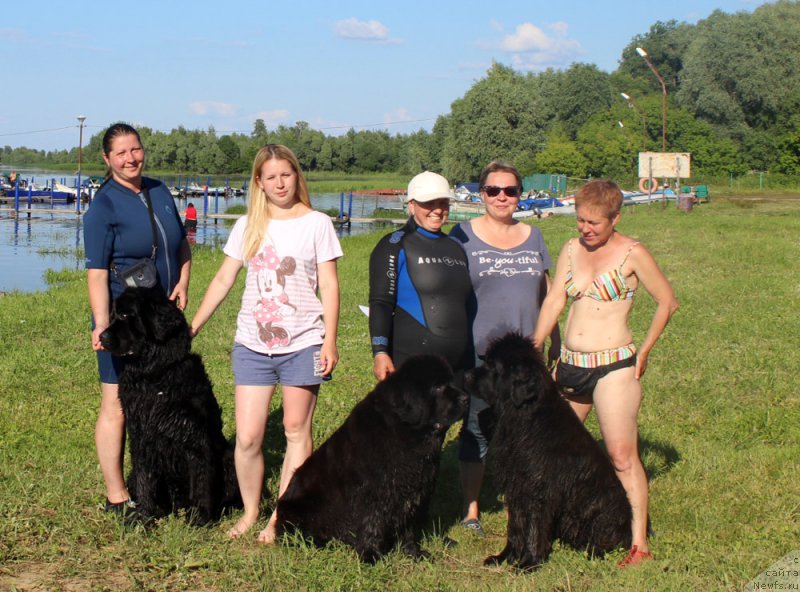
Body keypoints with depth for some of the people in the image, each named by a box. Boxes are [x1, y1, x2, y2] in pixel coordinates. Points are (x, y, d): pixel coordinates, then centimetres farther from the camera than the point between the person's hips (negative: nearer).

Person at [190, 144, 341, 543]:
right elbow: (223, 280, 13)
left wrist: (330, 341, -8)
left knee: (296, 432, 3)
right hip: (252, 343, 2)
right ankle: (250, 513, 16)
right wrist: (192, 327, 12)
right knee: (247, 437, -1)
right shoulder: (247, 227, 8)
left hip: (302, 343, -2)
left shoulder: (316, 224, 0)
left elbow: (329, 287, -1)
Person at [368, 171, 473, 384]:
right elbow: (380, 304, -8)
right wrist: (380, 352, -18)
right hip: (411, 364, -6)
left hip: (457, 366, 6)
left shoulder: (455, 247, 18)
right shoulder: (395, 246, -1)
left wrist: (469, 357, 24)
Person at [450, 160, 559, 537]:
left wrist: (556, 342, 15)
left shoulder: (532, 236, 12)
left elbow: (546, 295, 18)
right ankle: (470, 509, 12)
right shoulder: (464, 235, 1)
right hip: (478, 350, -3)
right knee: (477, 430, 2)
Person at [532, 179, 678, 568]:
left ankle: (639, 544, -4)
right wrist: (534, 347, -7)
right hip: (569, 365, 6)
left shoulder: (632, 253, -6)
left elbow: (668, 302, 0)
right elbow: (554, 300, 3)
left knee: (622, 455, -9)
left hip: (614, 367, -6)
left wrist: (644, 351, -2)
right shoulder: (571, 250, 9)